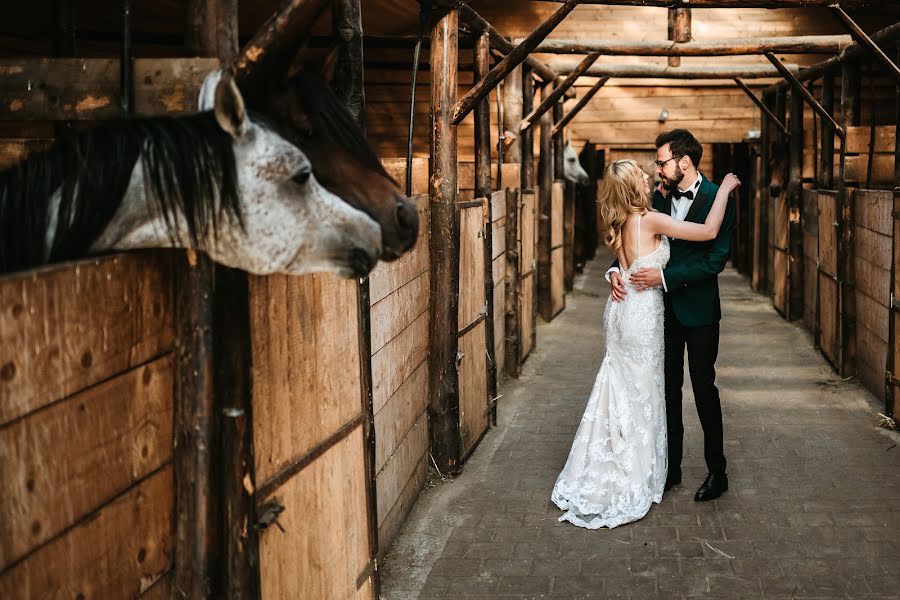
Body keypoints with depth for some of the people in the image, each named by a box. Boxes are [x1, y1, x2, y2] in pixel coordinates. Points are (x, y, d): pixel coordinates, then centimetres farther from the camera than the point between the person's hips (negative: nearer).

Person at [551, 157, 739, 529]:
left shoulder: (622, 223, 4)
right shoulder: (649, 220, -18)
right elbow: (709, 231, -19)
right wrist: (725, 188, -8)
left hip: (622, 311, 8)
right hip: (641, 314, -8)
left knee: (619, 392, 16)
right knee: (640, 396, 4)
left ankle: (600, 477, 25)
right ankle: (630, 487, 14)